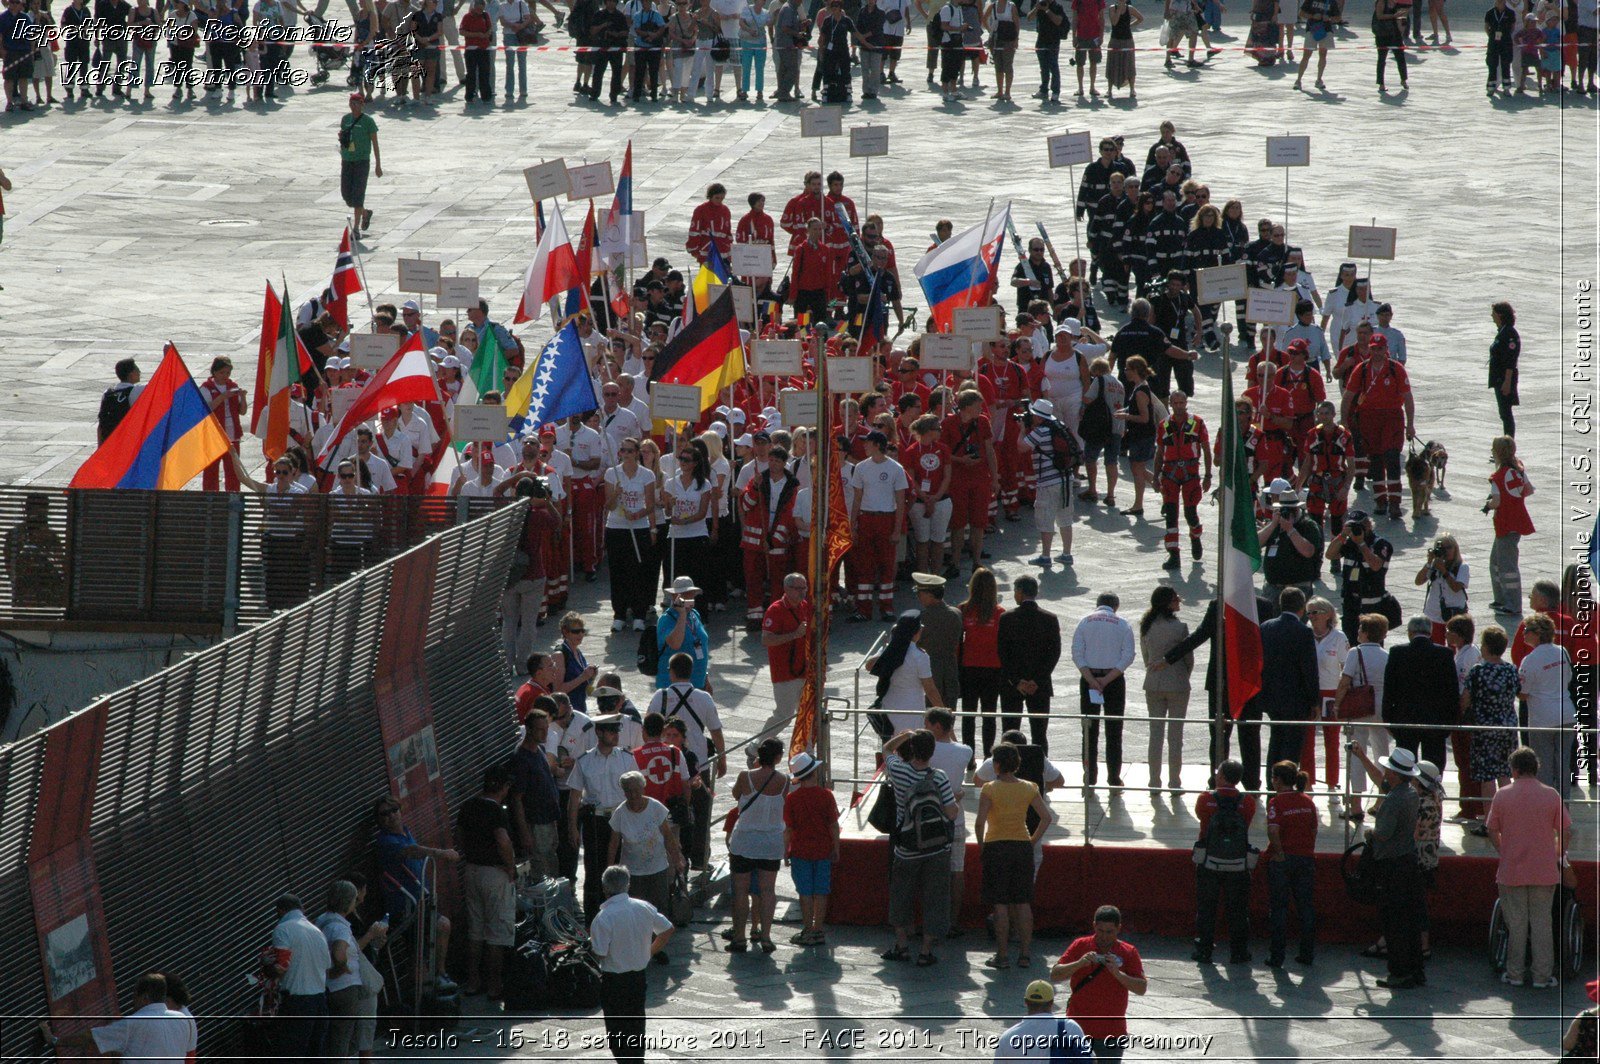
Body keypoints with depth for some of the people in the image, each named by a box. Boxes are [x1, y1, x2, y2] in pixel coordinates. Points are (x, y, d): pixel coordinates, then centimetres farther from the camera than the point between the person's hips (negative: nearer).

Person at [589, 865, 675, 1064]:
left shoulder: (604, 917, -21)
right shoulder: (644, 908, -3)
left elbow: (599, 953, -21)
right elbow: (668, 929, 8)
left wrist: (590, 941, 1)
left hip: (614, 979, -6)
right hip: (639, 976, 6)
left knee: (617, 1032, 2)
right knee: (636, 1024, 20)